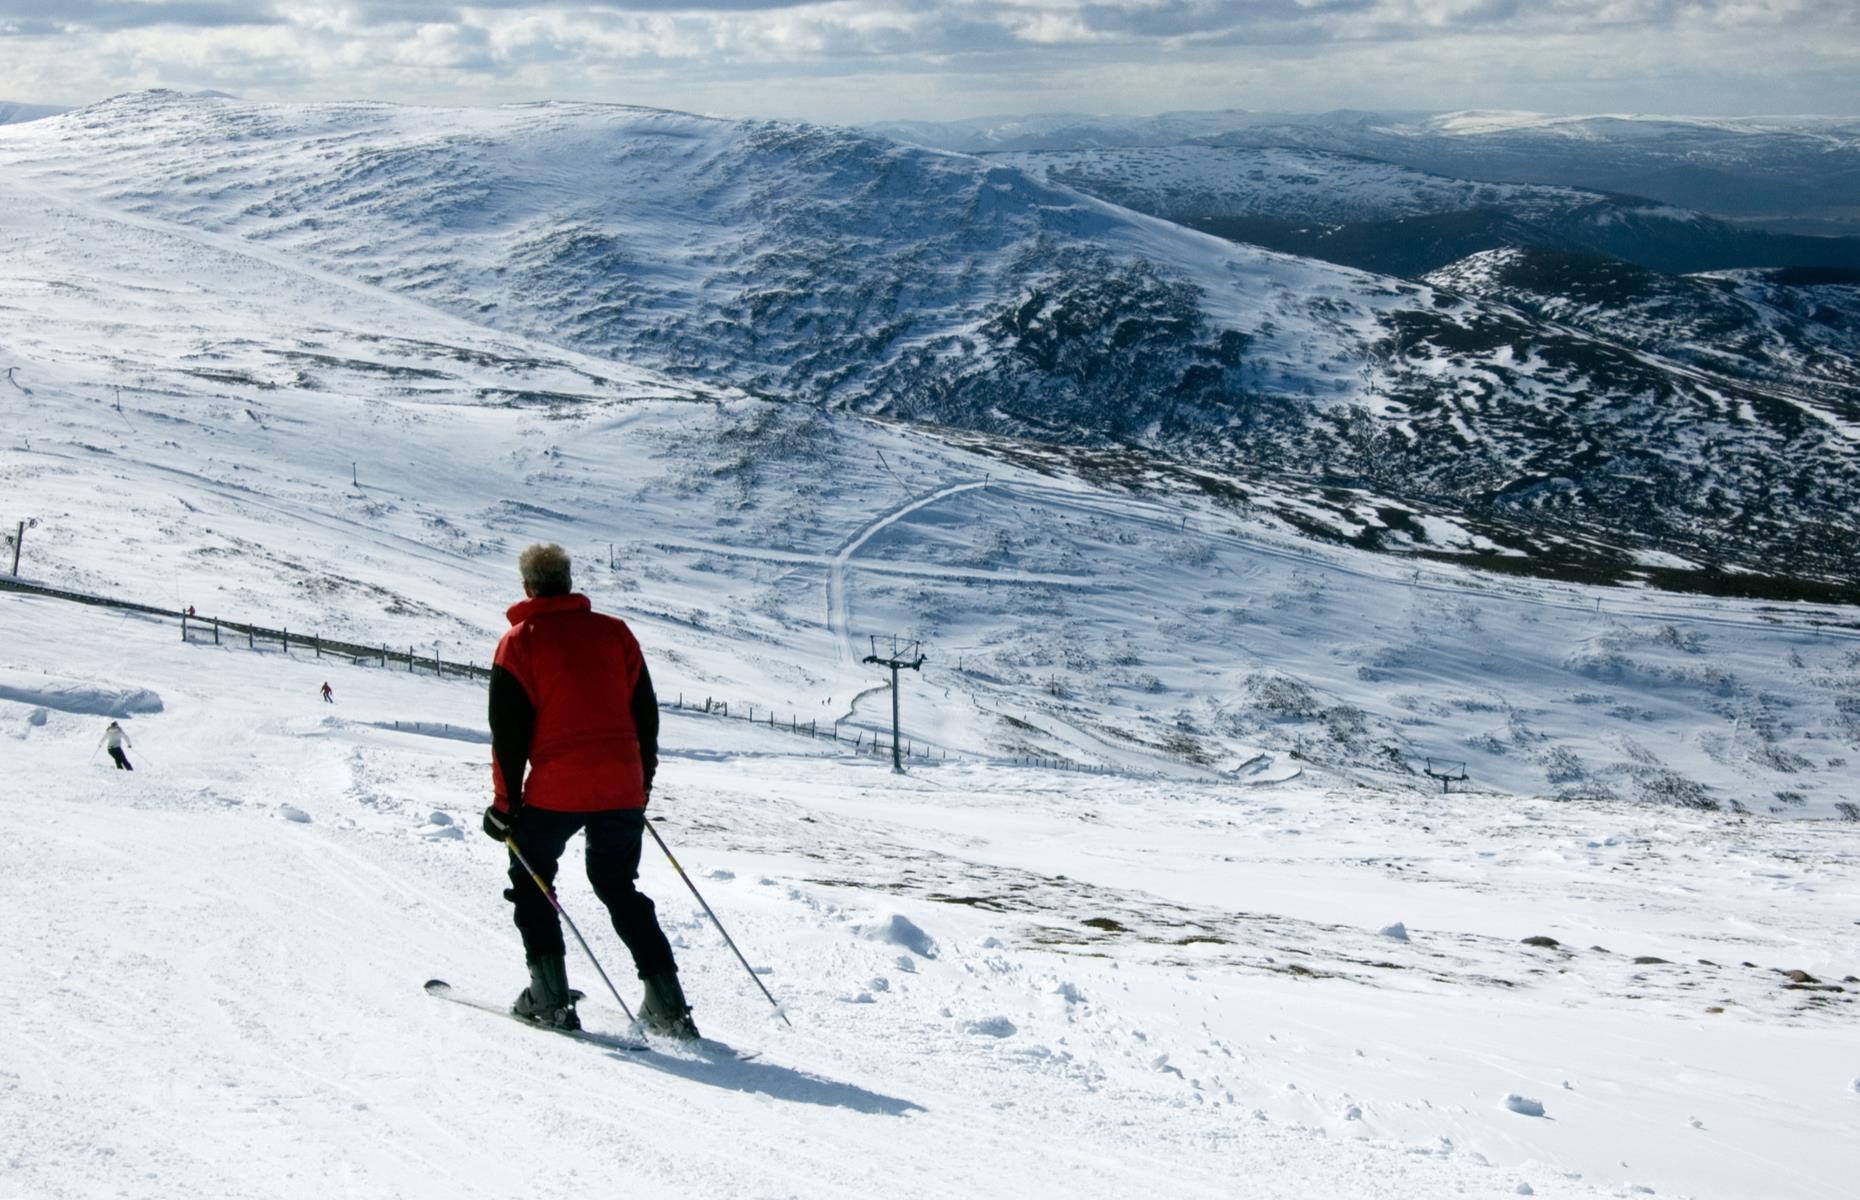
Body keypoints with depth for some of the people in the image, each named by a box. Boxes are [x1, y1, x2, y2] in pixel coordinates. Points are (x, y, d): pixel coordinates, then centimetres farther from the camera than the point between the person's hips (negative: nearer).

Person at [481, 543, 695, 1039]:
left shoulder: (520, 641, 0)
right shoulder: (614, 631, 10)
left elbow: (509, 731, -4)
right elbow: (645, 713, 12)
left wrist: (506, 802, 2)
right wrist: (642, 783, 21)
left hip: (556, 788, -4)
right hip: (622, 787, 4)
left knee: (530, 882, 16)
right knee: (619, 888, 16)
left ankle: (550, 995, 7)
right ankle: (666, 1002, 6)